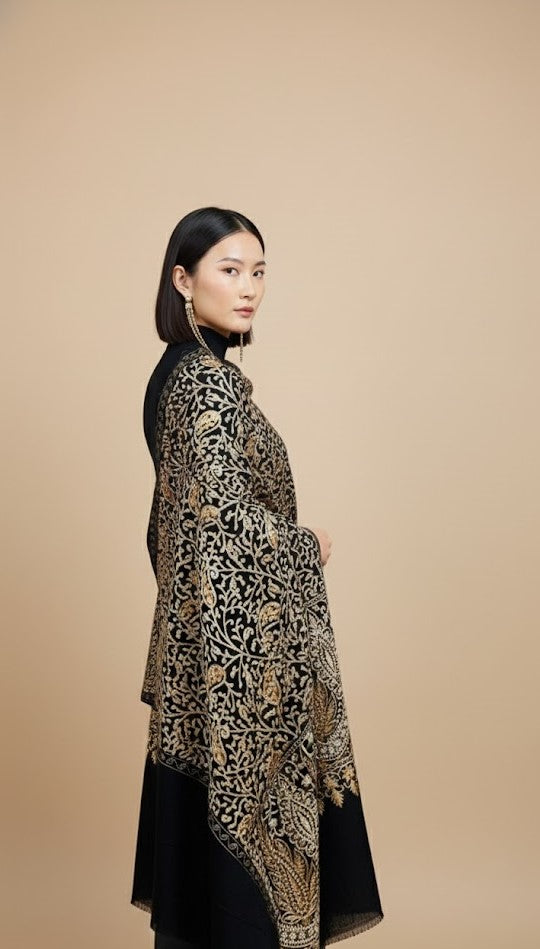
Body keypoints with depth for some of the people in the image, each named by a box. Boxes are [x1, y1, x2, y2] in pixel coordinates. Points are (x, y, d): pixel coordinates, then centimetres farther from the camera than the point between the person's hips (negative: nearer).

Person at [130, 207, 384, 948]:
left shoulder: (177, 370, 10)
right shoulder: (211, 378, -18)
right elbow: (229, 517, -23)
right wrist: (308, 546, -7)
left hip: (198, 632, 9)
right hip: (239, 641, -9)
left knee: (199, 818, 18)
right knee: (244, 815, 2)